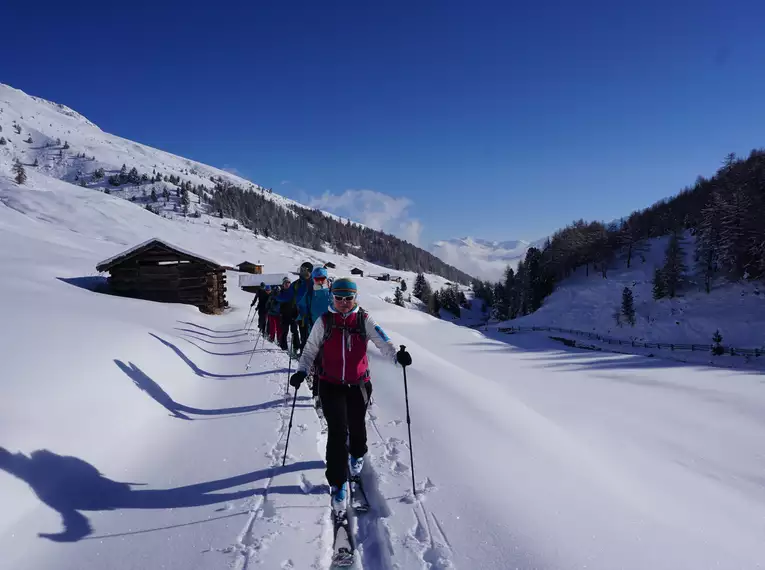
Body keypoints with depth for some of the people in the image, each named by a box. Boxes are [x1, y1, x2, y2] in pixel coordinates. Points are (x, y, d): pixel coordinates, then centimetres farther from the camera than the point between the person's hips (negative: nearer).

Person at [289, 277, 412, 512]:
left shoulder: (364, 320, -5)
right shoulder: (324, 321, -5)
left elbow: (382, 341, -16)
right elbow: (310, 349, 1)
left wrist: (396, 355, -36)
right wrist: (302, 371, -14)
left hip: (358, 384, 1)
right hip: (331, 385, -1)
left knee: (357, 426, 17)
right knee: (338, 431, -10)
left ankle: (357, 455, 52)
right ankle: (338, 483, 3)